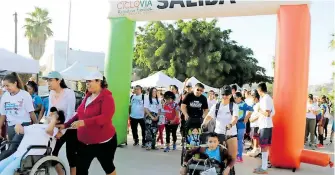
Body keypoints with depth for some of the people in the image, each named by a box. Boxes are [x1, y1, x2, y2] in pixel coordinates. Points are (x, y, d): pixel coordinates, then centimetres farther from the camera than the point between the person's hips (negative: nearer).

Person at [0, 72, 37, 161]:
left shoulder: (25, 95, -6)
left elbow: (31, 112, -3)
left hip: (24, 125, -5)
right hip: (11, 126, 5)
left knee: (12, 148, -21)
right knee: (14, 149, 7)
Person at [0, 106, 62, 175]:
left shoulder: (54, 129, 4)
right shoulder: (36, 125, 26)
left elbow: (48, 130, -21)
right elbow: (21, 129, 30)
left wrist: (54, 117, -6)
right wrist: (18, 125, 6)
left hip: (30, 156, -8)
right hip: (17, 153, 8)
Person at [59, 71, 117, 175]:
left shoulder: (107, 98, -15)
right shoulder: (88, 97, 10)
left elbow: (105, 117, -28)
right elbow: (80, 114, 18)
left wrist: (84, 122, -36)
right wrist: (65, 125, 10)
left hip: (103, 142, -7)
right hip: (84, 142, 7)